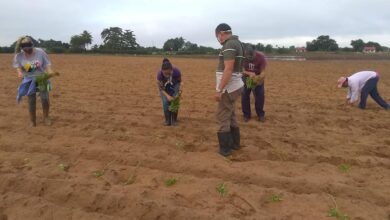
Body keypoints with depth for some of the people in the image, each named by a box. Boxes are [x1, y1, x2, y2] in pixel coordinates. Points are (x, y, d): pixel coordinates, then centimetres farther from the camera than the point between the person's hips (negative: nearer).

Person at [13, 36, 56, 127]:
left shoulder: (40, 52, -13)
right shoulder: (19, 55, -10)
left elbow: (47, 63, -6)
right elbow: (17, 65, 2)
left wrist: (50, 71, -24)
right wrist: (19, 72, -18)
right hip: (29, 80, 1)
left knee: (45, 99, -9)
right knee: (31, 101, 4)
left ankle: (46, 117, 15)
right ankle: (33, 121, 19)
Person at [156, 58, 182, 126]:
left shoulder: (176, 71, -36)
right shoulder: (159, 74, -36)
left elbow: (179, 81, -13)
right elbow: (160, 88, -22)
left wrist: (179, 90, -27)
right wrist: (167, 95, -35)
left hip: (174, 86, 0)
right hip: (164, 88, 0)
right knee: (165, 102, -14)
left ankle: (174, 120, 6)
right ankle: (167, 120, 5)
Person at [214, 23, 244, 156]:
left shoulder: (229, 44, -17)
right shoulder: (236, 43, 15)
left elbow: (228, 70, -25)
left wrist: (219, 90, -23)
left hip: (228, 88, -10)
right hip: (234, 86, 10)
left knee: (223, 117, -3)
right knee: (230, 115, 19)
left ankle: (225, 148, 4)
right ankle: (235, 143, 28)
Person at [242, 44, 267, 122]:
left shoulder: (261, 56, -25)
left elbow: (263, 71, -23)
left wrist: (260, 78, -43)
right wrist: (249, 73, -38)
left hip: (258, 77, 0)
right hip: (246, 77, 0)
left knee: (260, 95, -2)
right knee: (244, 95, -1)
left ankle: (261, 115, 12)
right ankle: (246, 115, 12)